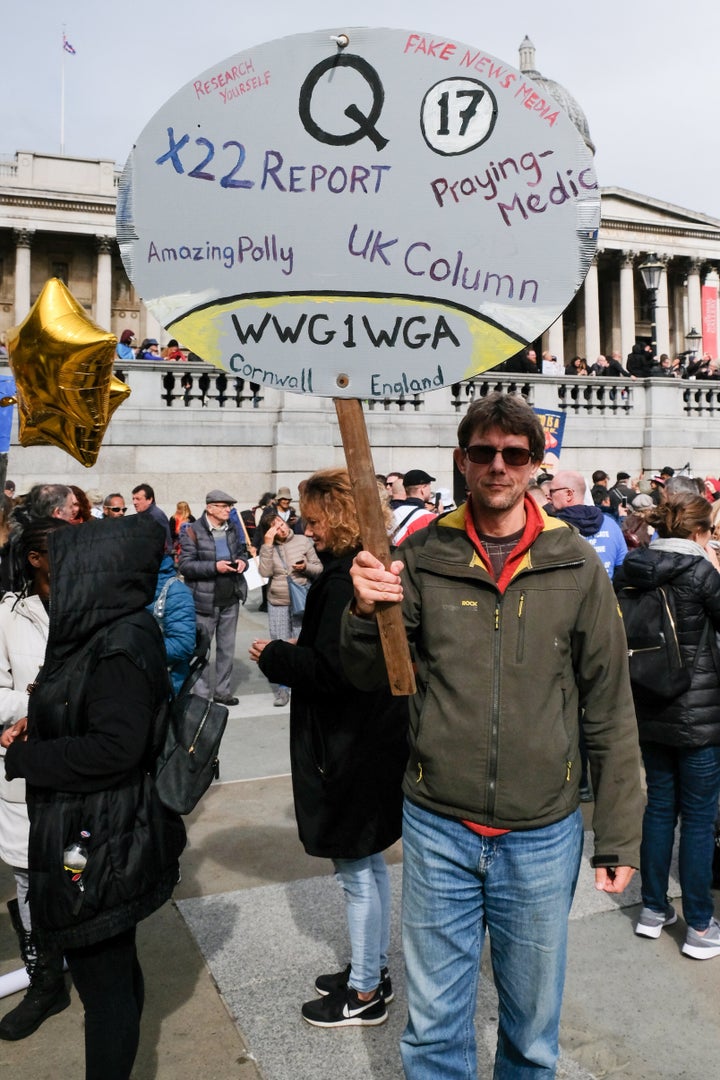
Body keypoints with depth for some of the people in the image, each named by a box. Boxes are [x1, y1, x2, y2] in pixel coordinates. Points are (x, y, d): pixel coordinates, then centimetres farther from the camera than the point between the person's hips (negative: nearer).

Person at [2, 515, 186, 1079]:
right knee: (115, 964, 25)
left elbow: (115, 746, -27)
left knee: (102, 979, 7)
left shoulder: (123, 644, -23)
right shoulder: (108, 632, 5)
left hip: (97, 844, -9)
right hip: (96, 831, 9)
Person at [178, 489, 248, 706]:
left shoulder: (232, 529, 7)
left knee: (227, 648, 14)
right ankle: (202, 695, 15)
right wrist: (214, 567, -24)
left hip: (231, 599, 5)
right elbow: (185, 565, -15)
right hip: (205, 600, -5)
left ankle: (223, 691, 26)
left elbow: (242, 551, 19)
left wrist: (242, 561, -4)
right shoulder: (193, 532, -10)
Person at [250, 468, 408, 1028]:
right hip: (379, 735, 10)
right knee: (370, 860, 21)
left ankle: (365, 993, 22)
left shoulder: (343, 579, -22)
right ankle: (374, 969, 37)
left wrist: (274, 656, -13)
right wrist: (295, 650, 10)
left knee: (356, 868, 5)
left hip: (350, 746, -10)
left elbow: (331, 669, -26)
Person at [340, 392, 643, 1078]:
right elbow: (368, 676, 0)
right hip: (438, 828, 0)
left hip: (542, 836, 0)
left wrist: (618, 837, 2)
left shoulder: (576, 565, -5)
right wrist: (365, 614, -21)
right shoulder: (423, 557, -4)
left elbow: (609, 708, 0)